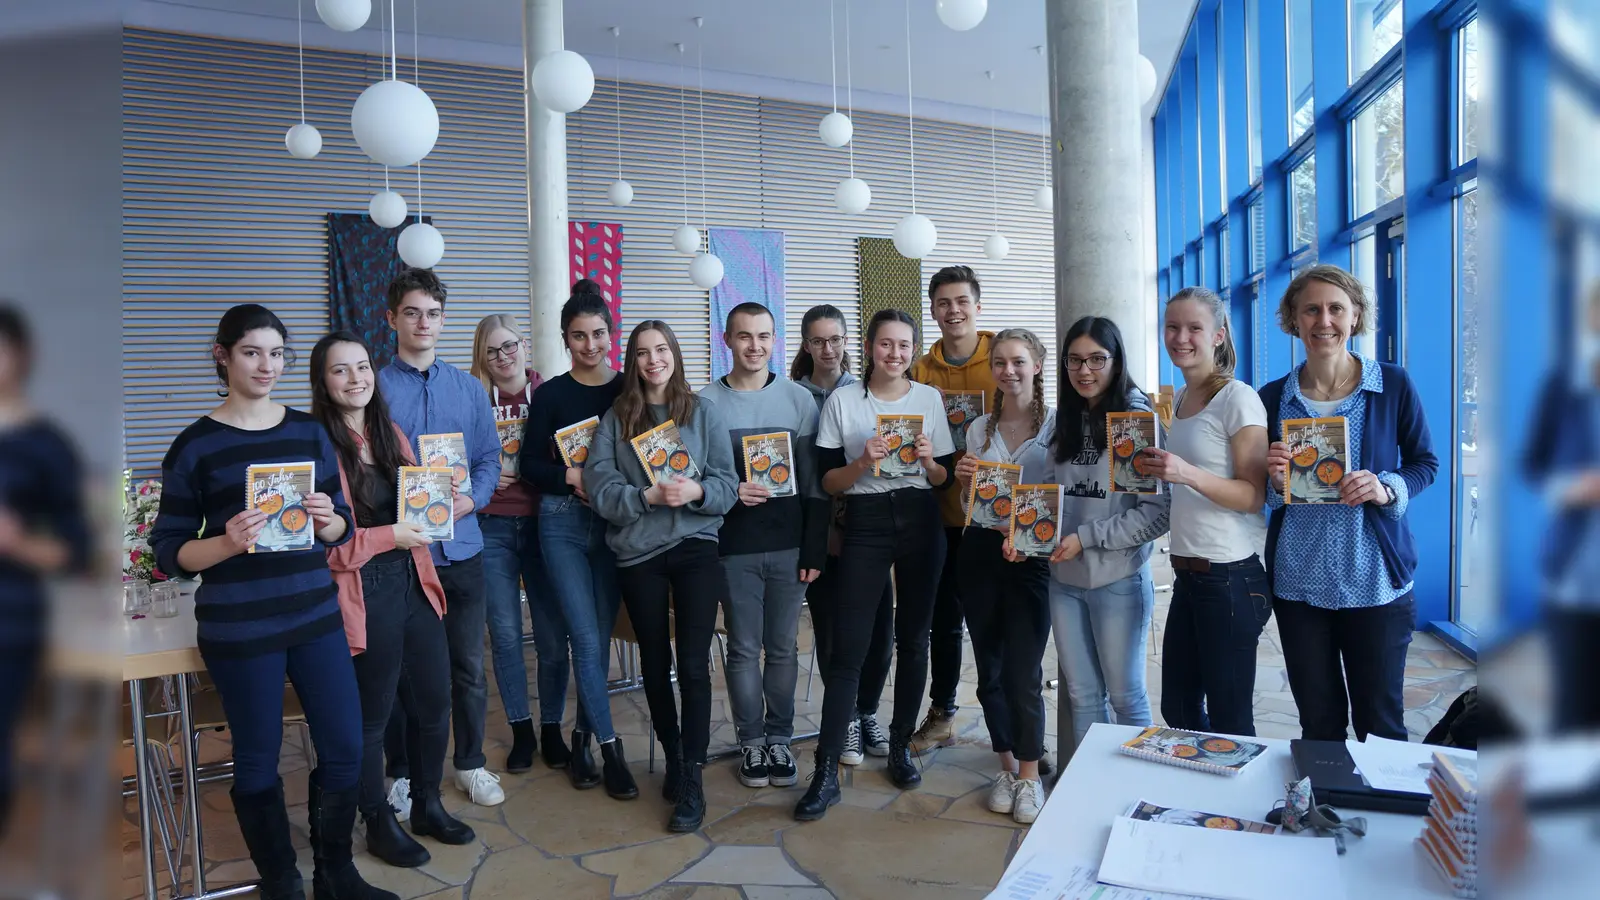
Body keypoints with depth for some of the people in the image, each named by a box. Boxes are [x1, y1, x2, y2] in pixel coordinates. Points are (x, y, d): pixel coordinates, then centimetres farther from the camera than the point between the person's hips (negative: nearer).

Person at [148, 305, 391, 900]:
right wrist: (226, 543, -21)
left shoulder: (309, 431, 7)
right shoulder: (195, 445, -3)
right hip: (239, 629, -3)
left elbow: (344, 527, 11)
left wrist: (328, 520, -12)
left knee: (345, 748, 6)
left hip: (316, 614, 3)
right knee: (258, 760, 8)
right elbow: (169, 550, -2)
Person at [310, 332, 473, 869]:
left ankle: (428, 806, 35)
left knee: (434, 706, 14)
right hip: (363, 596, -7)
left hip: (414, 584, 7)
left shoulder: (390, 434, 10)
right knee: (371, 719, 8)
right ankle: (379, 824, 29)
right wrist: (389, 536, -20)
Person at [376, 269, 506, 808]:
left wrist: (471, 499, -10)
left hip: (460, 546, 3)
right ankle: (403, 772, 26)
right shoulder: (374, 388, -1)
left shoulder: (469, 389, 8)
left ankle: (470, 764, 28)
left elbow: (490, 457, 8)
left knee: (468, 665, 11)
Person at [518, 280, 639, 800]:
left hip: (616, 523, 2)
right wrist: (572, 476, -16)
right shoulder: (551, 394, 0)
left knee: (599, 637, 8)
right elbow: (529, 465, 0)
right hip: (564, 523, -2)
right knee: (586, 639, -5)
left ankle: (582, 735, 26)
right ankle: (610, 749, 5)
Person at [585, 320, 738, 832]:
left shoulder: (703, 413, 2)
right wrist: (649, 496, -19)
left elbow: (728, 485, -2)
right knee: (655, 662, 14)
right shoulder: (615, 418, 3)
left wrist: (697, 491, -21)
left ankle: (692, 781, 3)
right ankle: (673, 757, 33)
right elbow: (599, 489, -7)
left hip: (695, 547, -1)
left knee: (693, 664, -7)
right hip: (638, 554, 2)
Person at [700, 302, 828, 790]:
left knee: (783, 647, 8)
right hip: (734, 547, -1)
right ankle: (751, 741, 21)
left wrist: (815, 549, -1)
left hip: (789, 544, 1)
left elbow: (814, 481, 3)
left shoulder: (799, 399, 4)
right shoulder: (707, 402, 2)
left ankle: (779, 737, 23)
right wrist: (728, 492, -15)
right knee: (743, 648, 5)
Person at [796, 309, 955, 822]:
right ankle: (826, 772, -2)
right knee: (848, 647, -7)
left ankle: (901, 745, 27)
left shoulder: (929, 399, 7)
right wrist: (862, 464, -18)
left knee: (913, 639, 8)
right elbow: (827, 482, -1)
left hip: (921, 524, 3)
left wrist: (927, 460, -10)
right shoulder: (842, 401, 1)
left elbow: (945, 478, 11)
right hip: (865, 525, -2)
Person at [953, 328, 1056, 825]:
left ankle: (1030, 775, 15)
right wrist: (964, 481, -6)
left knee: (1023, 673, -4)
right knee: (990, 670, 11)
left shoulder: (1057, 424, -2)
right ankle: (1007, 766, 28)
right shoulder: (979, 428, 10)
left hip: (1031, 555, -4)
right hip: (979, 552, 4)